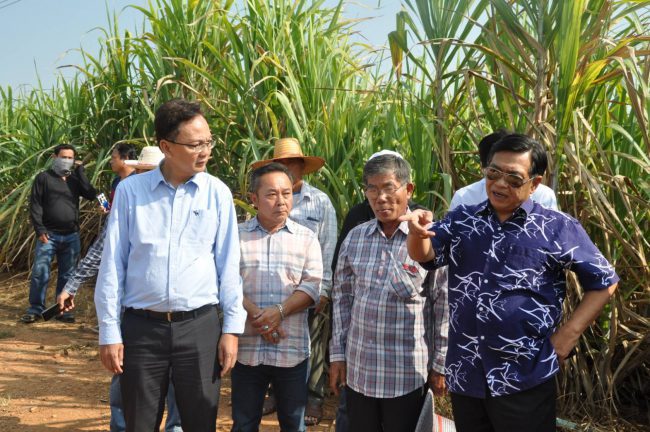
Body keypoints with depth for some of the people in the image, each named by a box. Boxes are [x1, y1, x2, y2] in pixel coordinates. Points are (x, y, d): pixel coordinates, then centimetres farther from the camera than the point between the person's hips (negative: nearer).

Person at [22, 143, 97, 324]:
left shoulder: (75, 179, 12)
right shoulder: (43, 178, 2)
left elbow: (91, 195, -4)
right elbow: (35, 205, -3)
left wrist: (80, 171, -3)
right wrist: (40, 230, -12)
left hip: (71, 236, 3)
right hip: (49, 234, -3)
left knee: (66, 275, 7)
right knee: (40, 273, -4)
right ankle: (35, 309, 5)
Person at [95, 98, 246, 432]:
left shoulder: (218, 193, 1)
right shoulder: (130, 190, -2)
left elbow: (229, 264, 3)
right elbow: (112, 264, 1)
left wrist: (232, 327, 0)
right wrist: (109, 332, 0)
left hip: (200, 325, 0)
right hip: (141, 327, 0)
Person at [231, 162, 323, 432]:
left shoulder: (306, 238, 5)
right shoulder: (237, 236, 3)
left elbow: (312, 286, -3)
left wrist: (279, 311, -17)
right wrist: (256, 316, -16)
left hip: (292, 349, 0)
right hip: (247, 348, 0)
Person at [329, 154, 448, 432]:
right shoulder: (354, 238, 3)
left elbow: (444, 306, -6)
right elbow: (342, 298, 10)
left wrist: (440, 365, -4)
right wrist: (337, 354, 8)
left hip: (408, 375, -4)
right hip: (358, 370, 4)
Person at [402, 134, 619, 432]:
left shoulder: (558, 228, -3)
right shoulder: (461, 220, 7)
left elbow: (603, 282, 3)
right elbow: (423, 254, -5)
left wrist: (566, 337, -5)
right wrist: (418, 230, -28)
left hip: (525, 379, -3)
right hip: (464, 374, 4)